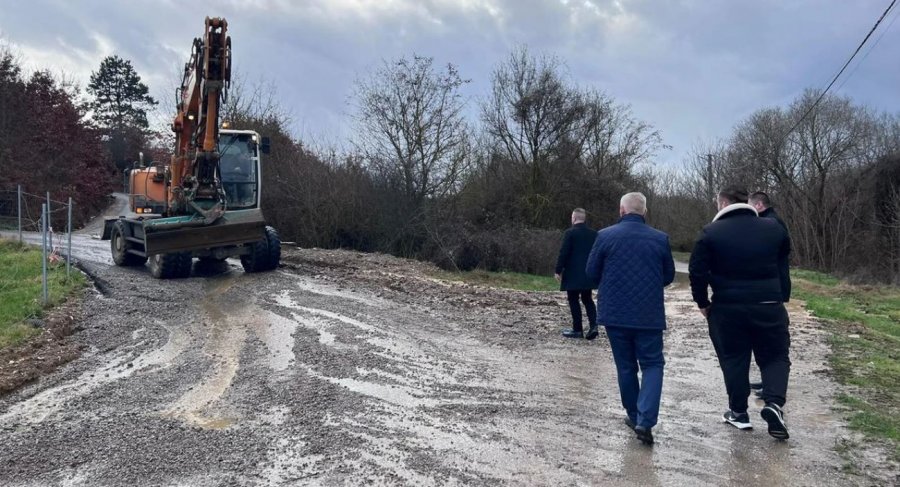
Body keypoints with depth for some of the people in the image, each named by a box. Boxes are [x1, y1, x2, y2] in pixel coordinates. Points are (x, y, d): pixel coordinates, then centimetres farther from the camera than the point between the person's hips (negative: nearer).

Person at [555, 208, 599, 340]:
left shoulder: (570, 233, -11)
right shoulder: (594, 234, 6)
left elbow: (563, 253, -13)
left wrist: (558, 270, -6)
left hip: (573, 274, -6)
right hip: (588, 274, 6)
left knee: (573, 300, 3)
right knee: (587, 299, 15)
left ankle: (577, 330, 6)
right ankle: (593, 326, 2)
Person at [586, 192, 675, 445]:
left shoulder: (605, 236, -5)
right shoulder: (660, 239, -1)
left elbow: (591, 272, 1)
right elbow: (669, 276, 9)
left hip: (615, 313, 0)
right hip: (649, 315, 0)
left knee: (625, 366, 14)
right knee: (652, 364, 8)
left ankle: (634, 416, 24)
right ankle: (645, 421, -7)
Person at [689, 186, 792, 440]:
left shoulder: (711, 233, -6)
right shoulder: (774, 228, 5)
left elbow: (697, 271, -9)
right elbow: (783, 267, 14)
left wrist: (702, 302, 3)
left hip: (727, 307, -1)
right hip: (769, 305, 2)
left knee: (734, 359, 11)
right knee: (775, 356, 14)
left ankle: (739, 412, 19)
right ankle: (774, 403, -5)